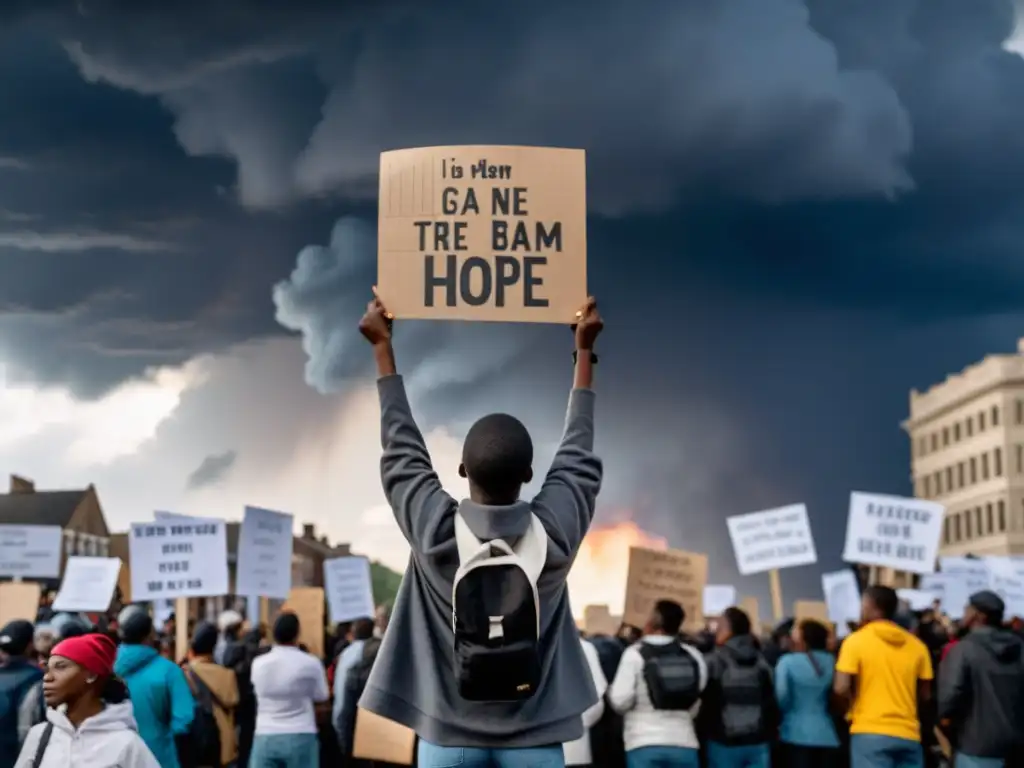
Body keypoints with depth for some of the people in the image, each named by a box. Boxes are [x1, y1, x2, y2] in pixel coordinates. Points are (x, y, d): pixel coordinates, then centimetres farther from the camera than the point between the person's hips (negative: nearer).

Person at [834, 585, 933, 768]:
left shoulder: (856, 641, -4)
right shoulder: (916, 645, 9)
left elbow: (841, 689, -10)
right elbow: (925, 694, 11)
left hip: (870, 732, -4)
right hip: (908, 734, 4)